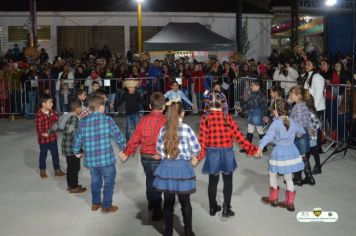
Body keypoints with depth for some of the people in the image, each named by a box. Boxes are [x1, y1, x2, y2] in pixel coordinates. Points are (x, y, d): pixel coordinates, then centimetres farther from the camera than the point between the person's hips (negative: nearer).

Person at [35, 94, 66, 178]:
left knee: (55, 154, 13)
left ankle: (57, 170, 25)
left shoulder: (51, 112, 0)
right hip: (43, 139, -6)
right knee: (43, 155, 13)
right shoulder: (39, 115, -22)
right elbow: (38, 128, -23)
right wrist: (42, 134, -37)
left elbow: (57, 119, 11)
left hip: (53, 137, 6)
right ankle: (42, 170, 33)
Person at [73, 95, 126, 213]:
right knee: (109, 181, 12)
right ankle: (106, 206, 18)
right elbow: (117, 135, -10)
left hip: (91, 158, 4)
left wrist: (76, 152, 24)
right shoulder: (107, 119, -11)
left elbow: (77, 139, 7)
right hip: (106, 158, -4)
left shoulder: (83, 122, 0)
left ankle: (95, 204, 33)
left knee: (95, 181, 23)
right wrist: (123, 148, 6)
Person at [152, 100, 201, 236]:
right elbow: (196, 148, -5)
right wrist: (192, 156, 15)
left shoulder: (163, 130, 0)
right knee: (185, 202, 11)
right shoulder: (186, 128, -10)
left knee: (168, 202, 12)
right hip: (182, 167, -2)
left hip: (166, 167, 3)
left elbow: (159, 150, 6)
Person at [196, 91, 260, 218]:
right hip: (227, 153, 0)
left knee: (213, 181, 15)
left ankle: (213, 207, 26)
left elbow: (202, 140, -13)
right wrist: (252, 149, 1)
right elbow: (239, 136, -7)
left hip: (212, 153, 1)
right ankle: (226, 209, 15)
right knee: (228, 181, 13)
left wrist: (199, 156, -8)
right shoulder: (228, 117, -8)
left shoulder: (205, 118, -9)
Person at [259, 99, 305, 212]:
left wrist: (260, 147, -41)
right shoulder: (291, 122, 3)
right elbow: (301, 131, 21)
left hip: (279, 153, -6)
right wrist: (296, 134, 44)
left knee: (272, 175, 15)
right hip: (291, 151, 6)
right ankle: (290, 202, 19)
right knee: (289, 178, 14)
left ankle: (273, 198, 25)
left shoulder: (276, 123, -15)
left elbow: (269, 136, -31)